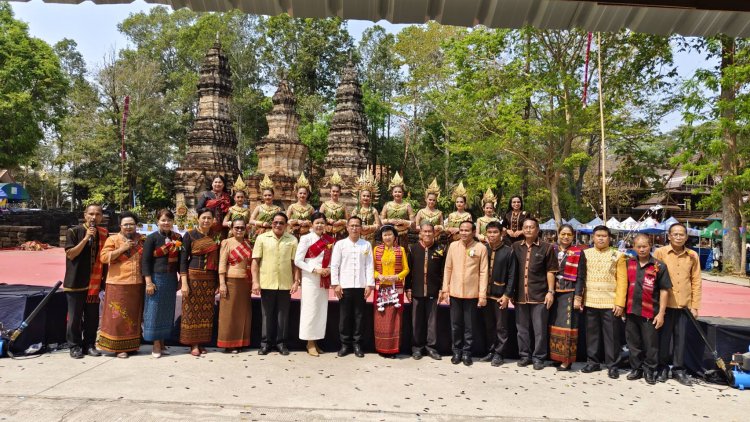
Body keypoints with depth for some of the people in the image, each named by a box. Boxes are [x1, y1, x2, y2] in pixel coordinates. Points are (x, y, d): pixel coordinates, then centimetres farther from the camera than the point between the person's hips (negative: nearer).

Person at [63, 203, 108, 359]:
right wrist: (86, 238, -21)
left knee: (92, 316, 9)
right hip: (76, 282, -3)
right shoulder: (73, 232, -5)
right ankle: (74, 346, 15)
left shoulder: (104, 234, 7)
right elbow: (70, 254, -13)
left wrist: (105, 278, 8)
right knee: (75, 316, 4)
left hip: (95, 283, 4)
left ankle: (89, 344, 20)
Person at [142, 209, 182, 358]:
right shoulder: (152, 238, -5)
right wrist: (149, 282, -14)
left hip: (171, 279, 5)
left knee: (167, 311, 10)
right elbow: (145, 261, -8)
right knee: (155, 311, 0)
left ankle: (162, 343, 20)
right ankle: (156, 345, 10)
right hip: (157, 278, -5)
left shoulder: (178, 238, 8)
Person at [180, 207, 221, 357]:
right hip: (193, 277, -3)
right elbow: (183, 259, -5)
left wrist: (218, 282, 7)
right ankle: (193, 344, 9)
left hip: (210, 279, 4)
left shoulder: (216, 236, 8)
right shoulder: (190, 235, -2)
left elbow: (217, 259, 11)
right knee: (192, 310, 0)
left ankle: (202, 342, 16)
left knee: (206, 311, 6)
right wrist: (184, 282, -12)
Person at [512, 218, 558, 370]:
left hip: (539, 295, -3)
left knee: (540, 329, 4)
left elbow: (550, 271, 0)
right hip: (520, 295, 3)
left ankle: (538, 357, 16)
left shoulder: (546, 248, -1)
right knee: (522, 328, 12)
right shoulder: (516, 247, 8)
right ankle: (524, 355, 24)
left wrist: (550, 291, -6)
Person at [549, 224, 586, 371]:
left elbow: (580, 277, -5)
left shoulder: (578, 253, -2)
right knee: (554, 324, 7)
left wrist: (577, 297, -11)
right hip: (554, 292, 4)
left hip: (569, 293, -4)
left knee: (567, 325, -3)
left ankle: (567, 360, 5)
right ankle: (555, 356, 18)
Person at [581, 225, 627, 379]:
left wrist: (620, 303, -9)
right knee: (592, 334, 10)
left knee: (611, 335, 4)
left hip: (610, 303, -2)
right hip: (590, 302, 2)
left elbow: (622, 281, -3)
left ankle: (612, 365, 15)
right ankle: (592, 362, 21)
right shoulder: (585, 254, 6)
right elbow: (580, 278, 6)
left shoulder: (618, 255, 1)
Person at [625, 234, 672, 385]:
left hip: (650, 312, -4)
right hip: (631, 311, 4)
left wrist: (661, 313, -9)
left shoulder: (659, 266, -5)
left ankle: (650, 370, 20)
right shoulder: (629, 264, 6)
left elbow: (664, 290, -5)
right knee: (633, 343, 13)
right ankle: (636, 368, 26)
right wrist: (622, 306, 11)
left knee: (650, 344, 5)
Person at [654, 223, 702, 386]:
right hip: (664, 304, -2)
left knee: (681, 339, 9)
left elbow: (696, 282, 6)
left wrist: (695, 305, 3)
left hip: (684, 305, 2)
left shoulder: (693, 256, 3)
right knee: (663, 337, 6)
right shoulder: (660, 252, -4)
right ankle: (663, 368, 20)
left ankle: (678, 369, 22)